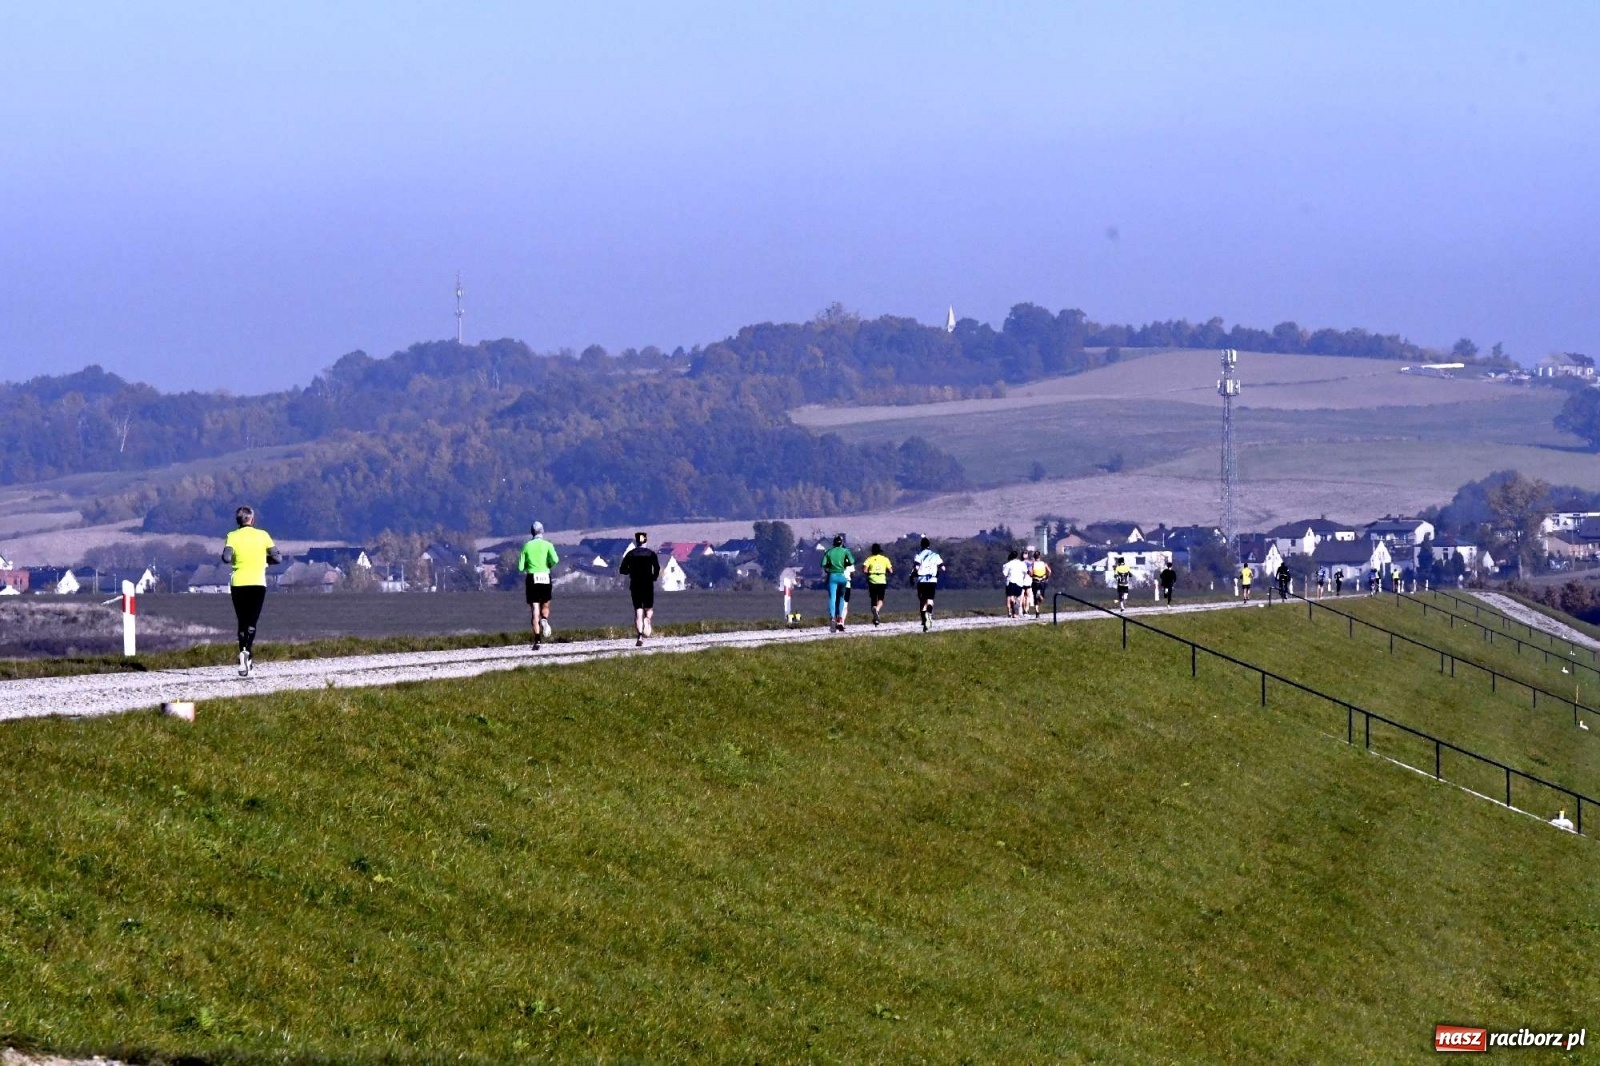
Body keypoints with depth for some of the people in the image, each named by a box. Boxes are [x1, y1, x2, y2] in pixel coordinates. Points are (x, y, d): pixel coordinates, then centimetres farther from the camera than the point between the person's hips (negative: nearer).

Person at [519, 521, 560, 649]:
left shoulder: (527, 546, 3)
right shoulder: (548, 545, 1)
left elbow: (520, 567, 1)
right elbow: (555, 560, -16)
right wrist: (550, 565, 7)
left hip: (531, 578, 0)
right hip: (545, 578, 0)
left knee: (534, 610, 0)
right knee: (545, 606, 19)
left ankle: (537, 640, -10)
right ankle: (544, 620, -15)